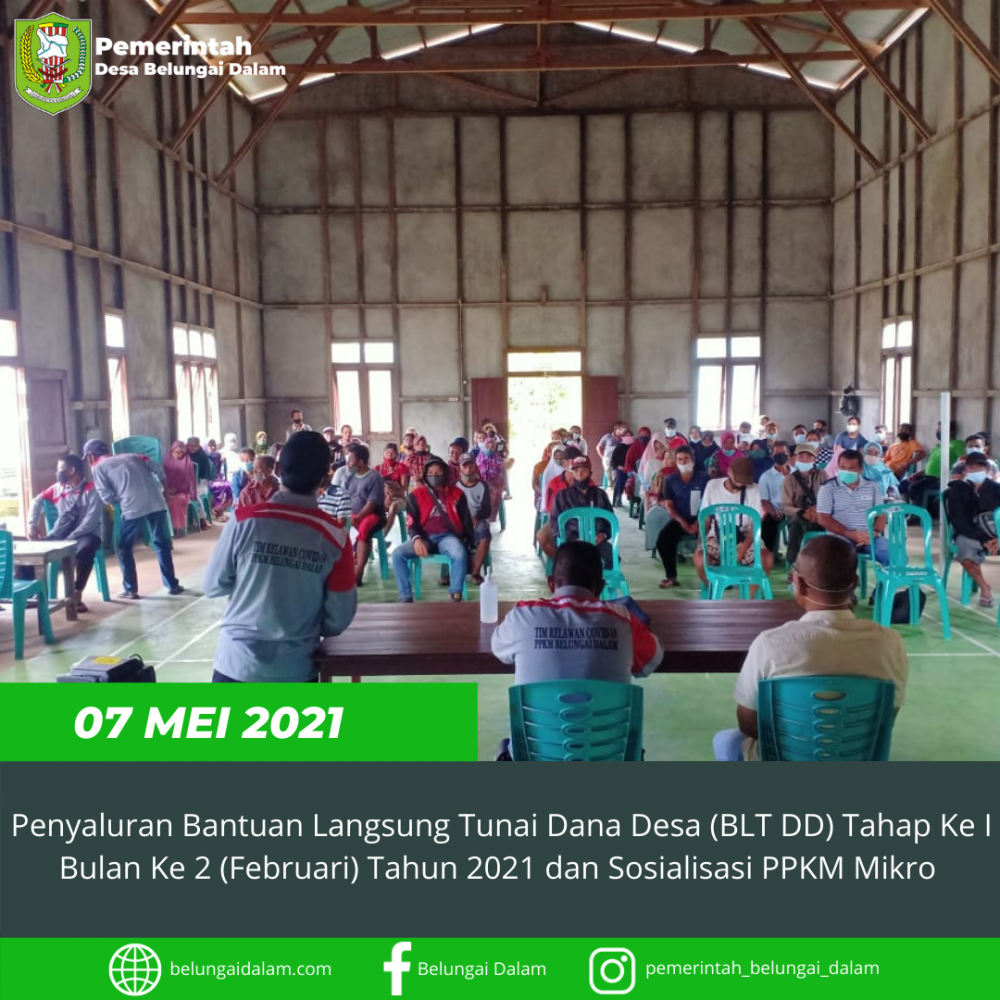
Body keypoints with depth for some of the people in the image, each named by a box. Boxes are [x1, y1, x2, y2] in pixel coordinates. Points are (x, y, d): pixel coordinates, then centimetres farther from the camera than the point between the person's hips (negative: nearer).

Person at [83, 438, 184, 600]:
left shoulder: (97, 467, 14)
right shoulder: (131, 456, 25)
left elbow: (107, 497, 3)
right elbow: (158, 470, 14)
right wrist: (159, 489, 22)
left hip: (132, 508, -4)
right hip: (156, 503, 4)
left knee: (124, 549, 15)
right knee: (162, 545, 16)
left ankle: (130, 590, 17)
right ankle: (172, 585, 18)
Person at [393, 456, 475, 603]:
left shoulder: (456, 493, 9)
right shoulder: (416, 495, 7)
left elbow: (466, 520, 12)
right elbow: (412, 522, 3)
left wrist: (472, 544, 6)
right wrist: (417, 539, -18)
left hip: (448, 536, -1)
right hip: (425, 537, 1)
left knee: (460, 554, -35)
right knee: (398, 553, -24)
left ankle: (456, 596, -21)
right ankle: (406, 596, -14)